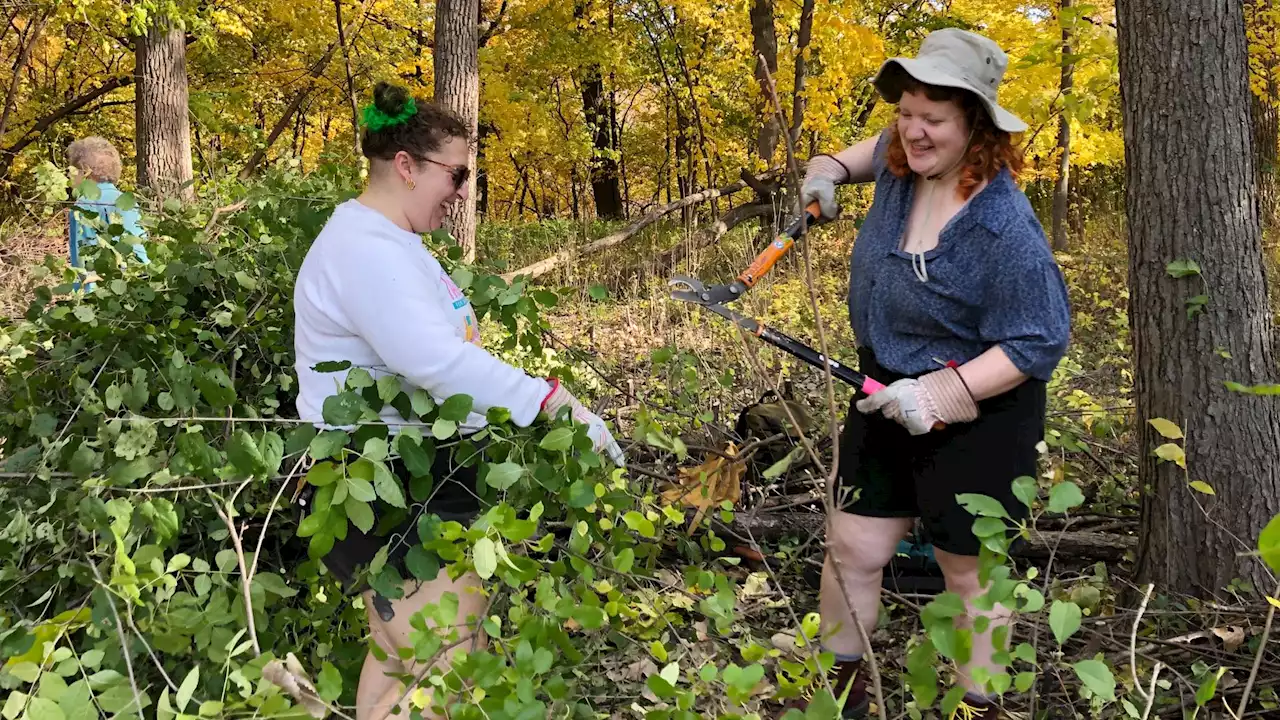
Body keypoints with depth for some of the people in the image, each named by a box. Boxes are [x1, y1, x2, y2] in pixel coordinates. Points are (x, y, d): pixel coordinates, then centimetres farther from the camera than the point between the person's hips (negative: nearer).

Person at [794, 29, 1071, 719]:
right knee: (852, 547, 9)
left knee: (968, 569, 9)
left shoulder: (1004, 230, -27)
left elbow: (1039, 342, -24)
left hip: (974, 413, -6)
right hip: (888, 394, 7)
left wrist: (943, 393, -30)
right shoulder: (902, 161, -5)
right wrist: (835, 166, 8)